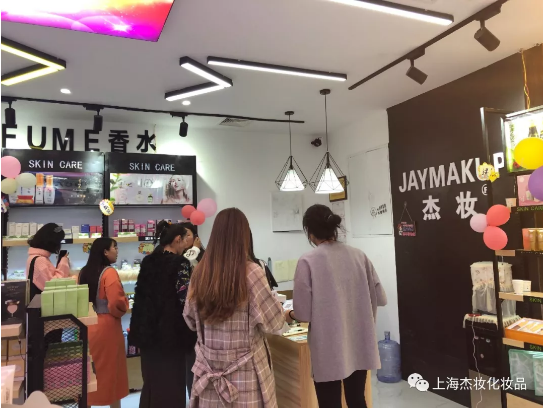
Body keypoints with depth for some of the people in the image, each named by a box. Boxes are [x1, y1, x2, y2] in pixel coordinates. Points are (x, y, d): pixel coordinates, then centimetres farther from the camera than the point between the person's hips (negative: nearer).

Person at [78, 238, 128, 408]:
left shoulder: (84, 272, 5)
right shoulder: (109, 272, -17)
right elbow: (117, 303, -24)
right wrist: (124, 307, -4)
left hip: (86, 325, 7)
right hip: (107, 326, -6)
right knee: (112, 369, 9)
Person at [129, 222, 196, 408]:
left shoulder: (147, 261, 6)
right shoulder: (180, 263, -14)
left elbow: (141, 295, 10)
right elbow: (186, 300, -19)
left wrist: (139, 328, 17)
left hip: (148, 329, 7)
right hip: (172, 331, -6)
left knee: (152, 381, 18)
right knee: (171, 382, 6)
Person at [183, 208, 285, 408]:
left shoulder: (199, 272, -6)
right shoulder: (251, 273, -18)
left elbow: (191, 321, 8)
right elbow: (274, 323, -10)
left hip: (209, 370, 4)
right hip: (244, 372, -4)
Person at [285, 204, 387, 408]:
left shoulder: (308, 262, -16)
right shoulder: (358, 255, -3)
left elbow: (304, 313, -13)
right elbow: (380, 297, 4)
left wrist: (289, 315, 8)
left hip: (329, 350, -4)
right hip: (359, 345, 4)